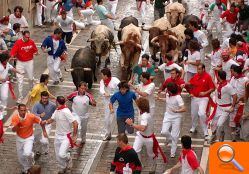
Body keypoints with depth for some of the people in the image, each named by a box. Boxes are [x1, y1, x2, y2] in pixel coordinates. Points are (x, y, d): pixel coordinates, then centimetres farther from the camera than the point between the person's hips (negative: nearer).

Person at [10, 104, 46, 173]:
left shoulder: (31, 116, -24)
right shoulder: (15, 118, -20)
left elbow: (40, 122, -7)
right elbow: (13, 130, -22)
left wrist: (44, 131, 0)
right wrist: (18, 123, -38)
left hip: (29, 138, -3)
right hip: (19, 139, 3)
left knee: (27, 154, -25)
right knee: (20, 157, 14)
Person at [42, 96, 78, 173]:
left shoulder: (66, 112, -23)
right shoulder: (56, 111, 3)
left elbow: (75, 123, -24)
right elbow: (52, 119, 12)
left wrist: (74, 136, -20)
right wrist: (46, 122, -12)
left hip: (65, 137, -8)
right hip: (57, 136, 8)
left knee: (61, 154, -22)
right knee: (58, 155, 14)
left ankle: (68, 159, 11)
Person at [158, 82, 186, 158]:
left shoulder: (178, 98, -22)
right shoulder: (167, 95, -1)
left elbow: (184, 109, -26)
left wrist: (176, 111, -41)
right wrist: (161, 99, 22)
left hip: (176, 117, -5)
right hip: (168, 116, 5)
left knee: (174, 136, 2)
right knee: (164, 132, -10)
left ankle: (173, 152, 17)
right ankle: (169, 138, 28)